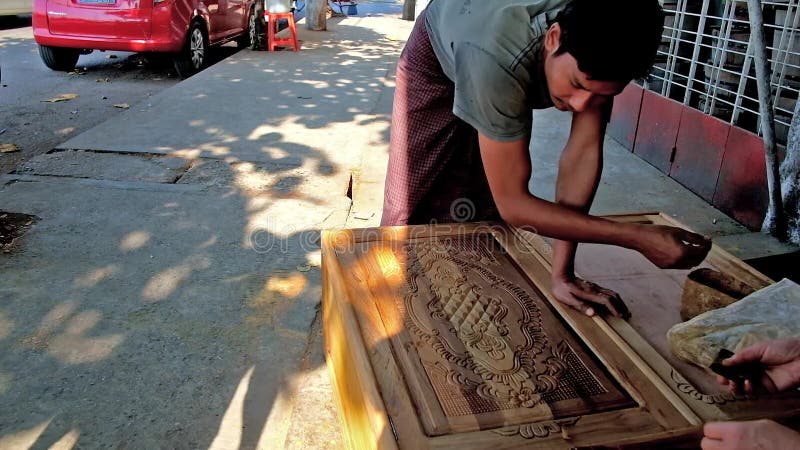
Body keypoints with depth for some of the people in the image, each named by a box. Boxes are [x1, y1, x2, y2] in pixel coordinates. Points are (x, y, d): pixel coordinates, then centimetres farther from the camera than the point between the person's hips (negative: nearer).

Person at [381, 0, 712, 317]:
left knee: (483, 206, -2)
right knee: (414, 201, 1)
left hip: (515, 67, 4)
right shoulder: (497, 60, -49)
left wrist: (562, 273, -33)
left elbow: (584, 152, -30)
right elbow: (513, 203, -44)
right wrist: (641, 238, -46)